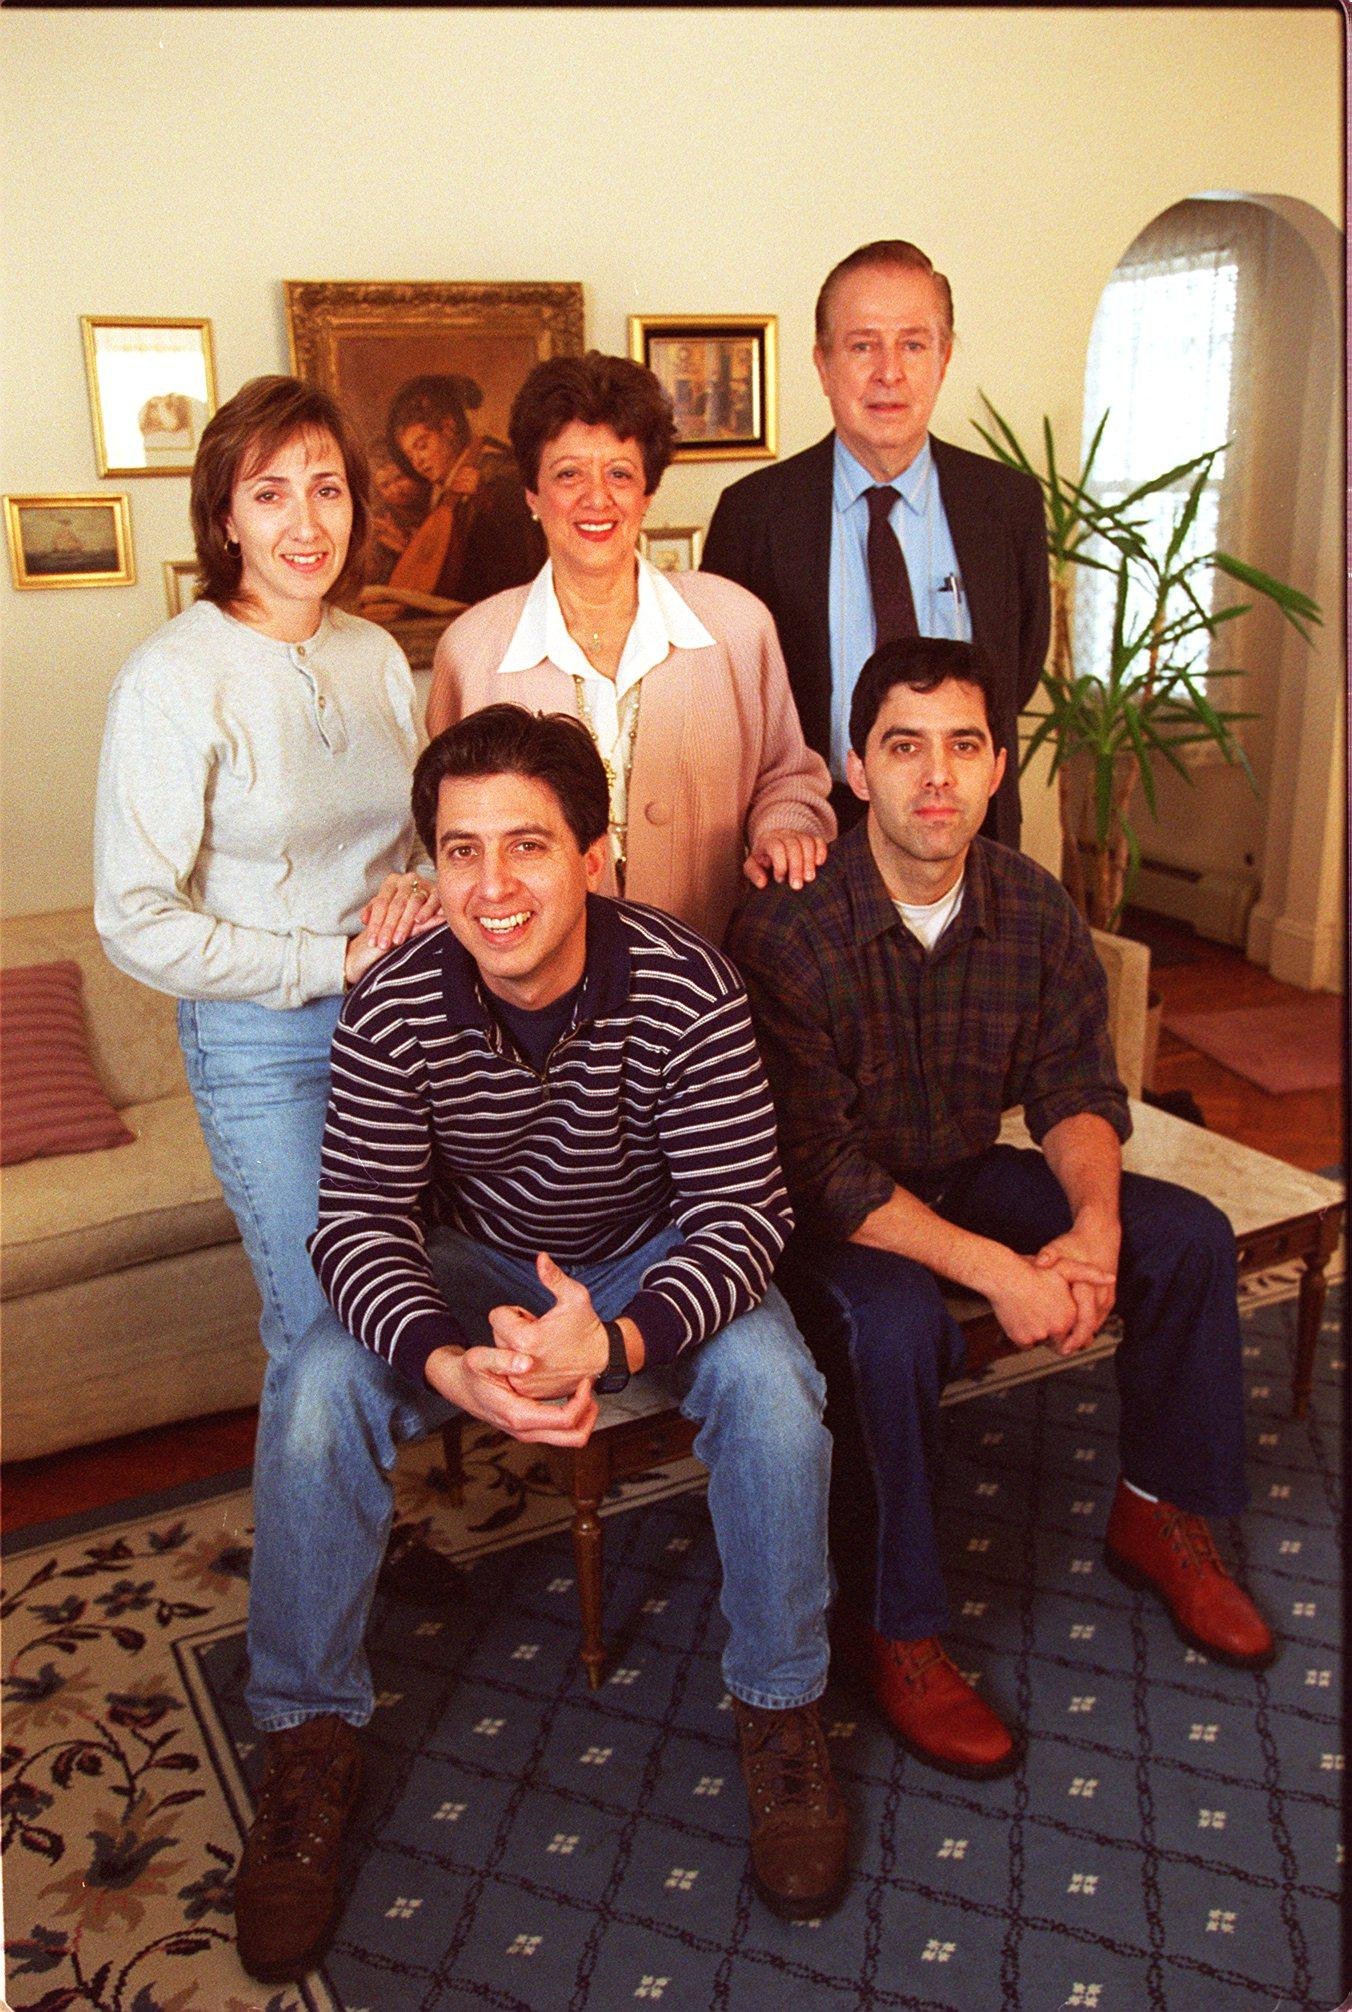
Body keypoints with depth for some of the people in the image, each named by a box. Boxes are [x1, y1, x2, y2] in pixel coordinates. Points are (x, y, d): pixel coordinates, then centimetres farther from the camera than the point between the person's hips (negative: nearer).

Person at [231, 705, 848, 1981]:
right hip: (474, 1265, 2)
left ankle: (780, 1711, -3)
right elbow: (361, 1221, -19)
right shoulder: (393, 1008, -21)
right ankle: (308, 1742, -1)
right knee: (318, 1391, -23)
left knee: (771, 1386, -29)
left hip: (657, 1266, -1)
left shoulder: (686, 990, -26)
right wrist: (443, 1363, -40)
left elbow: (741, 1216, -26)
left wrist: (614, 1341, -45)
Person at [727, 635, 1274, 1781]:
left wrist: (1095, 1224, -23)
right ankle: (892, 1625, -10)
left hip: (966, 1172, 6)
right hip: (833, 1213, -5)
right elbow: (822, 1170, -26)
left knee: (1189, 1235, -6)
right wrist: (997, 1270, -31)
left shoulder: (1036, 911, -7)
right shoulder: (787, 933, -24)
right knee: (892, 1323, -35)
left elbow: (1078, 1090, -2)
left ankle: (1159, 1515, 15)